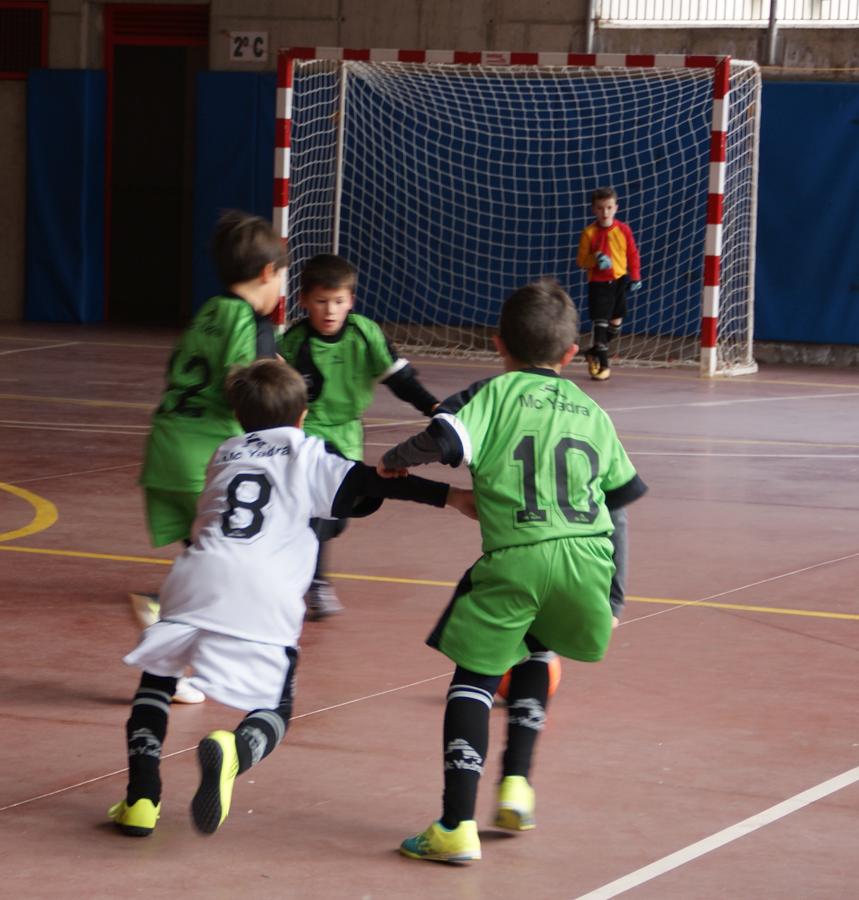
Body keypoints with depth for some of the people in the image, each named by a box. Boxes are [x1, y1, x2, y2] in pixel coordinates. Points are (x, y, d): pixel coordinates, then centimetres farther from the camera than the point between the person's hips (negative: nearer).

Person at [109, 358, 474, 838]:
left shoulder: (226, 453, 29)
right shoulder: (309, 456, 18)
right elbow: (371, 483, 4)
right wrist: (450, 495, -2)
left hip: (196, 579, 3)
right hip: (263, 599, -3)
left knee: (156, 679, 24)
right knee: (274, 711, 12)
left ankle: (142, 799, 6)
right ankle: (233, 753, -24)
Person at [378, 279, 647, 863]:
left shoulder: (494, 394, 8)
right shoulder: (592, 411, 20)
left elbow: (443, 440, -10)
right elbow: (627, 490, 24)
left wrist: (396, 461, 9)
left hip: (515, 557, -4)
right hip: (589, 559, 4)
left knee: (474, 677, 6)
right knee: (535, 654, 30)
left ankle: (457, 826, -3)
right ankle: (516, 783, 19)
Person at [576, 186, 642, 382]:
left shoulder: (623, 230, -2)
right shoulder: (589, 233, -8)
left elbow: (633, 254, 7)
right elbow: (581, 260, -4)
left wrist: (635, 277, 5)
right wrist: (595, 259, -23)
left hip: (619, 281, 3)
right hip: (598, 283, -3)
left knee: (616, 323, 8)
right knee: (600, 323, -8)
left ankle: (594, 352, 30)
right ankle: (602, 365, -1)